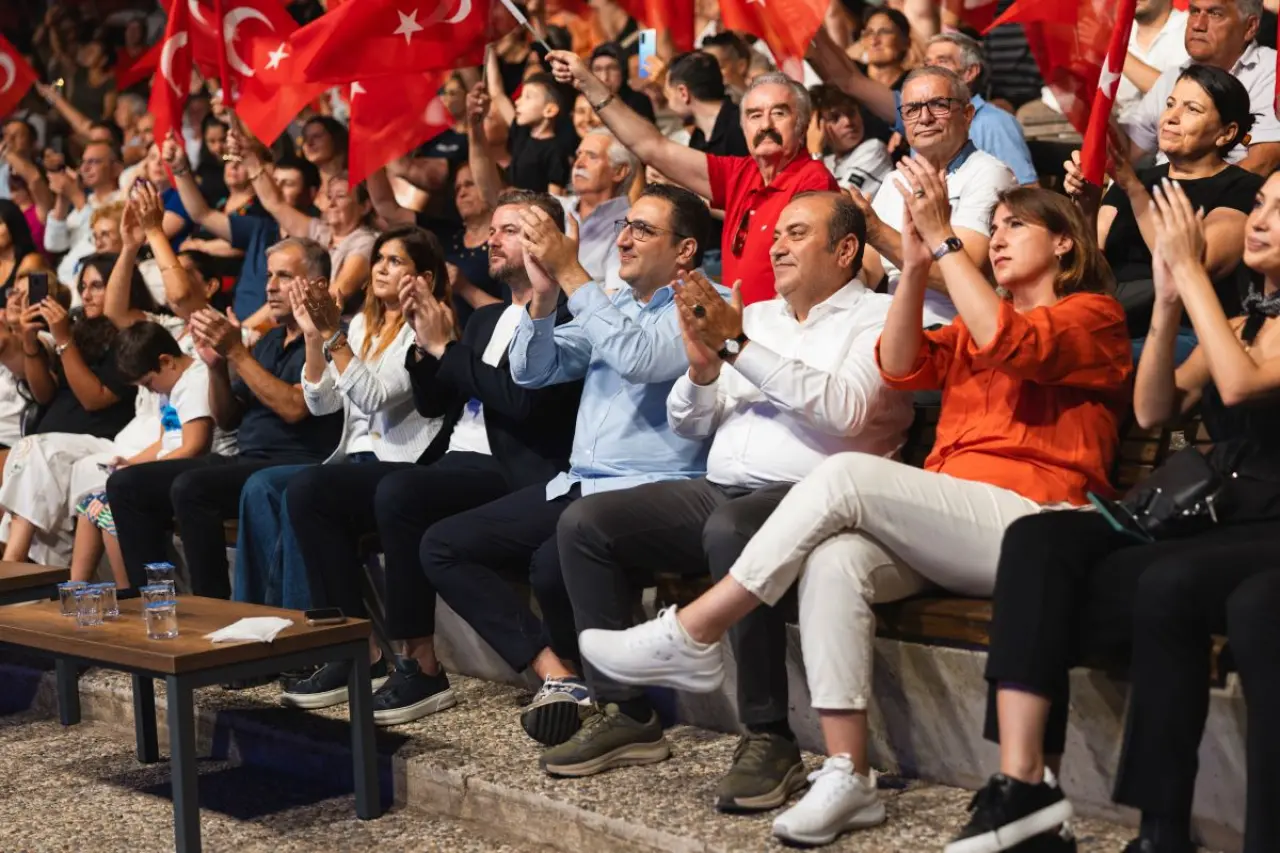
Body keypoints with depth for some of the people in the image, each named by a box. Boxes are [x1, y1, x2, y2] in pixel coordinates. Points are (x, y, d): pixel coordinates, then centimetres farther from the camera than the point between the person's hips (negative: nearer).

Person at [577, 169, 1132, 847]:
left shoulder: (1092, 315, 7)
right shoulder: (975, 322, 29)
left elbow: (1009, 345, -15)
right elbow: (901, 368, 10)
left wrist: (943, 237, -14)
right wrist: (915, 265, 0)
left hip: (1029, 525, -6)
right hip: (946, 527, 6)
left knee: (847, 474, -26)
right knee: (834, 559, -27)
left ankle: (689, 637, -21)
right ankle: (847, 777, -30)